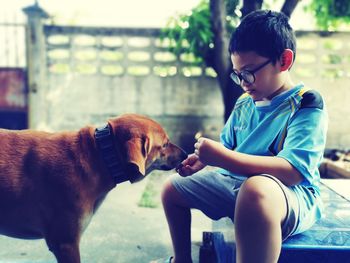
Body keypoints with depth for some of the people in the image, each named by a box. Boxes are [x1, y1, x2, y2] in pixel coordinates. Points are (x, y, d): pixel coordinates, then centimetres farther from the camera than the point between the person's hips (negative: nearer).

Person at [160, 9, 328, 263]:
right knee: (172, 189, 16)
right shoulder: (243, 104, 8)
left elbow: (292, 171, -27)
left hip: (291, 194, -8)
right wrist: (203, 159, -2)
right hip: (235, 183, 8)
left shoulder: (307, 105, -14)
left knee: (256, 190, -44)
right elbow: (227, 146, 20)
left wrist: (221, 157, -30)